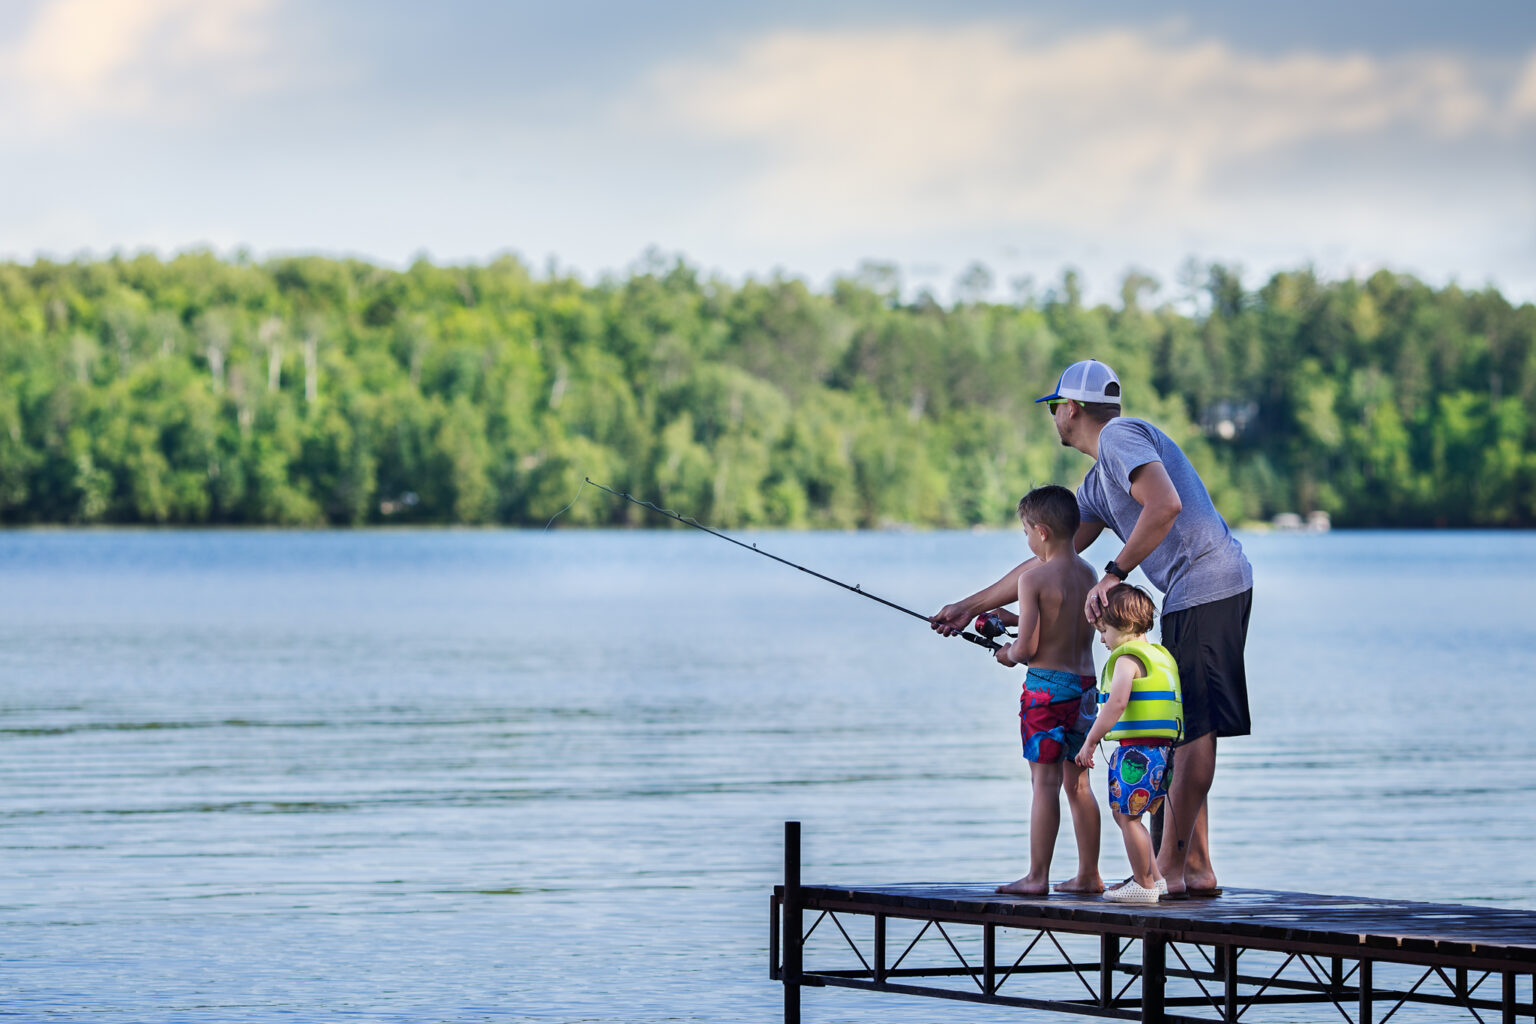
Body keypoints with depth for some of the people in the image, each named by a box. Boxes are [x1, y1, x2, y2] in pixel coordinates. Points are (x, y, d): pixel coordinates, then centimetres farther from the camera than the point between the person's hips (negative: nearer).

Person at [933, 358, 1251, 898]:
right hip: (1188, 597, 10)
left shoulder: (1121, 437, -8)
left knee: (1192, 730, -9)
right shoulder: (1097, 484, 23)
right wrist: (972, 605, 29)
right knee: (1182, 732, 10)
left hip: (1209, 586, -10)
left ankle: (1169, 867, -10)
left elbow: (1166, 505, -25)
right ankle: (1196, 868, 11)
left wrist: (1114, 574, -21)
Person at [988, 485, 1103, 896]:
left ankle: (1037, 877, -3)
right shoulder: (1089, 575, 9)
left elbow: (1028, 647, -16)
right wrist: (1016, 619, 27)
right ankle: (1088, 875, 14)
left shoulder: (1033, 580, -13)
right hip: (1085, 684, 7)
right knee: (1078, 782, 12)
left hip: (1046, 685, -7)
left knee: (1044, 782, -5)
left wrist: (1010, 654, 7)